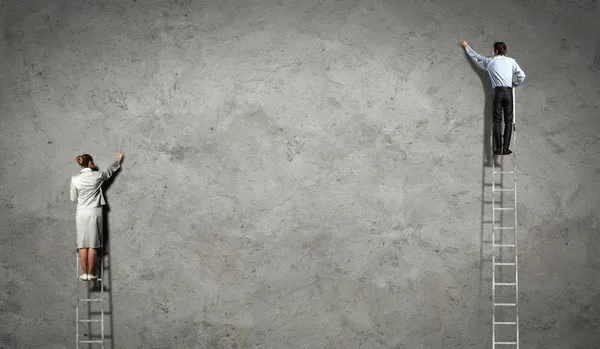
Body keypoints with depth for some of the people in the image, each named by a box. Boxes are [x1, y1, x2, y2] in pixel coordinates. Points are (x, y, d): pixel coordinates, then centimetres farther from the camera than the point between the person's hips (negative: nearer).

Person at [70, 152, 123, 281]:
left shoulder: (75, 179, -4)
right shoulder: (97, 176, -4)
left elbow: (73, 199, 6)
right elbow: (110, 170, 17)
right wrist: (119, 159, 34)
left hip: (82, 213, 1)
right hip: (94, 213, -1)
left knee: (83, 245, 4)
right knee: (92, 245, 1)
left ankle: (84, 274, 5)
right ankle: (90, 274, 3)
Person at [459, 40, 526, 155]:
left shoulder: (490, 61, 8)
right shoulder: (511, 61, 9)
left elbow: (476, 56, 22)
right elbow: (522, 76, 4)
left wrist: (466, 46, 37)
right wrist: (515, 84, 24)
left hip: (498, 92, -1)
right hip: (508, 92, 1)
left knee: (497, 121, 0)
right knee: (508, 121, 3)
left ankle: (498, 148, -5)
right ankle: (505, 148, -3)